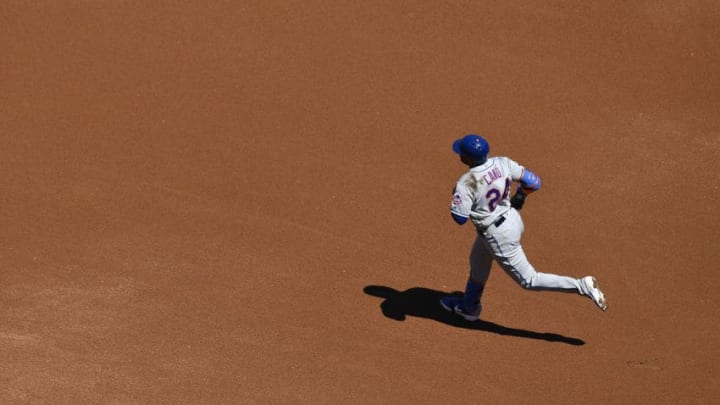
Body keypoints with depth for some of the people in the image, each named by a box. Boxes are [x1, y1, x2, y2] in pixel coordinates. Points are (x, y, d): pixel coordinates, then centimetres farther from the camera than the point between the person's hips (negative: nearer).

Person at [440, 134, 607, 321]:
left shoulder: (466, 183, -29)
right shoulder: (502, 163, -12)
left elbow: (460, 218, -23)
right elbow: (534, 182, -7)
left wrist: (456, 195, -5)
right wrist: (519, 197, 13)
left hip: (497, 235, -9)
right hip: (512, 219, 9)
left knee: (529, 280, 7)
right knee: (477, 264, 31)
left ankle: (582, 286, 1)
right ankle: (469, 307, 54)